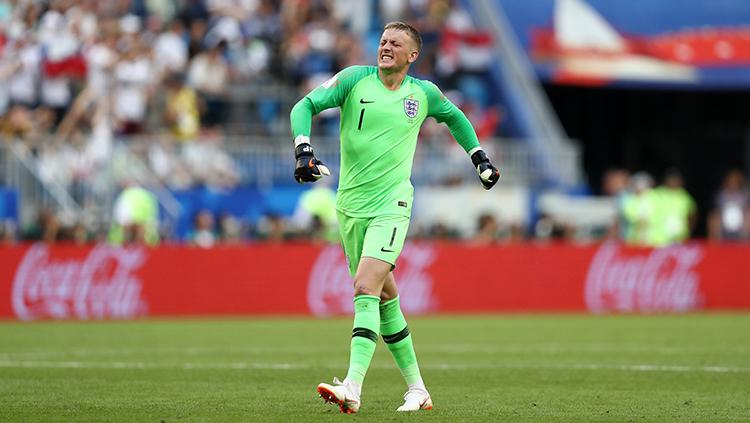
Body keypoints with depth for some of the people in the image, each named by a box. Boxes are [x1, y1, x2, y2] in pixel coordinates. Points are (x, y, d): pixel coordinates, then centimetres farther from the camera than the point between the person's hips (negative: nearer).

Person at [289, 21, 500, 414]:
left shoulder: (423, 93, 5)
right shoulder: (355, 79, 0)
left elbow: (454, 116, 26)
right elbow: (305, 107, -4)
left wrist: (479, 156, 24)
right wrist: (303, 149, -20)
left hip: (392, 205, -2)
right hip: (350, 205, 3)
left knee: (366, 288, -20)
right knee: (384, 298, 8)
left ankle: (352, 389, -30)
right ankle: (416, 388, 21)